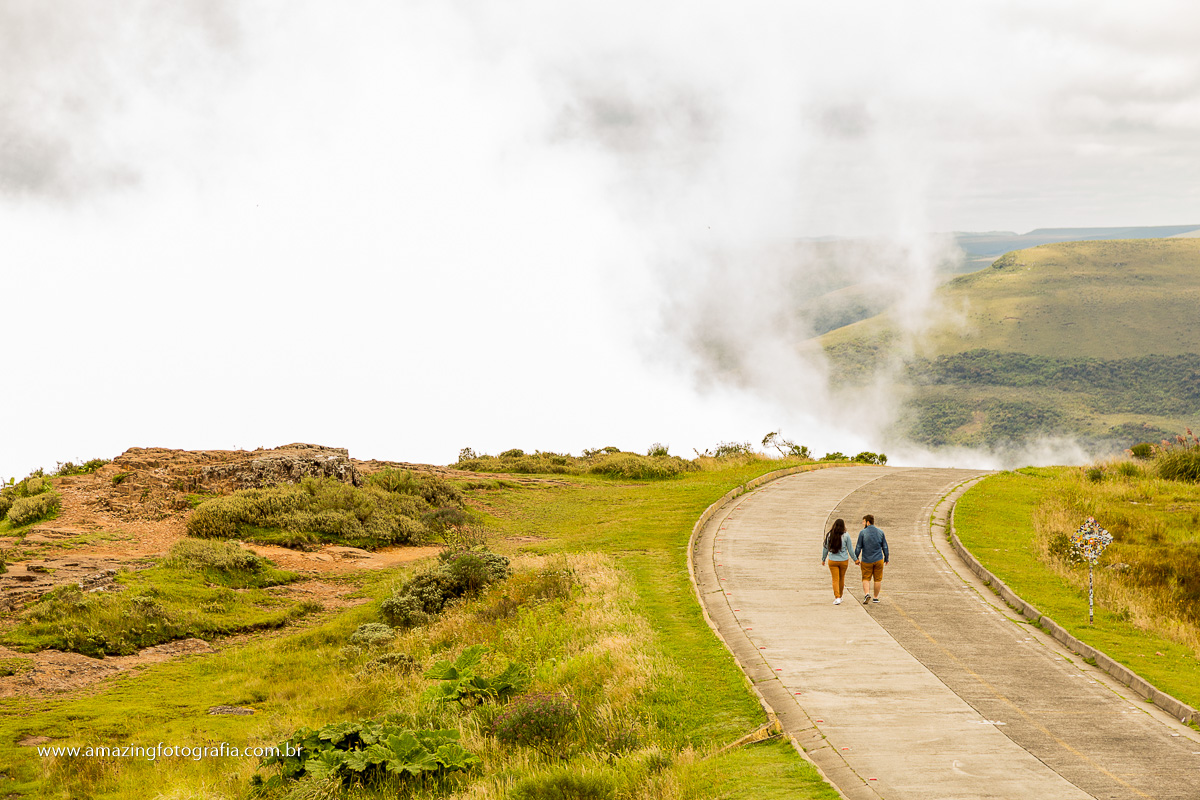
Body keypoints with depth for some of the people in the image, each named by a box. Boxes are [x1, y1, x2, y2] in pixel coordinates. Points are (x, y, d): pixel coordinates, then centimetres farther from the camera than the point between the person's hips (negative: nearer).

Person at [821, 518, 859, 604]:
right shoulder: (846, 535, -9)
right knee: (842, 579, 17)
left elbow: (825, 548, 1)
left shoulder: (829, 535, -6)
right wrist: (855, 559, 8)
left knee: (835, 579, 3)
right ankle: (839, 596, 29)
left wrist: (823, 559, 14)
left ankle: (837, 598, -10)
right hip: (844, 561, 0)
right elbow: (850, 549, -4)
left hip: (832, 561, 0)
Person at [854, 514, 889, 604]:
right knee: (877, 579, 11)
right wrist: (886, 559, 14)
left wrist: (856, 558, 3)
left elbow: (858, 547, -6)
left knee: (866, 579, 7)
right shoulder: (880, 532, 2)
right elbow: (885, 547, 5)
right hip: (878, 560, 2)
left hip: (866, 561, -2)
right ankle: (876, 598, 16)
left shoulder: (862, 532, -8)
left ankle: (867, 594, -14)